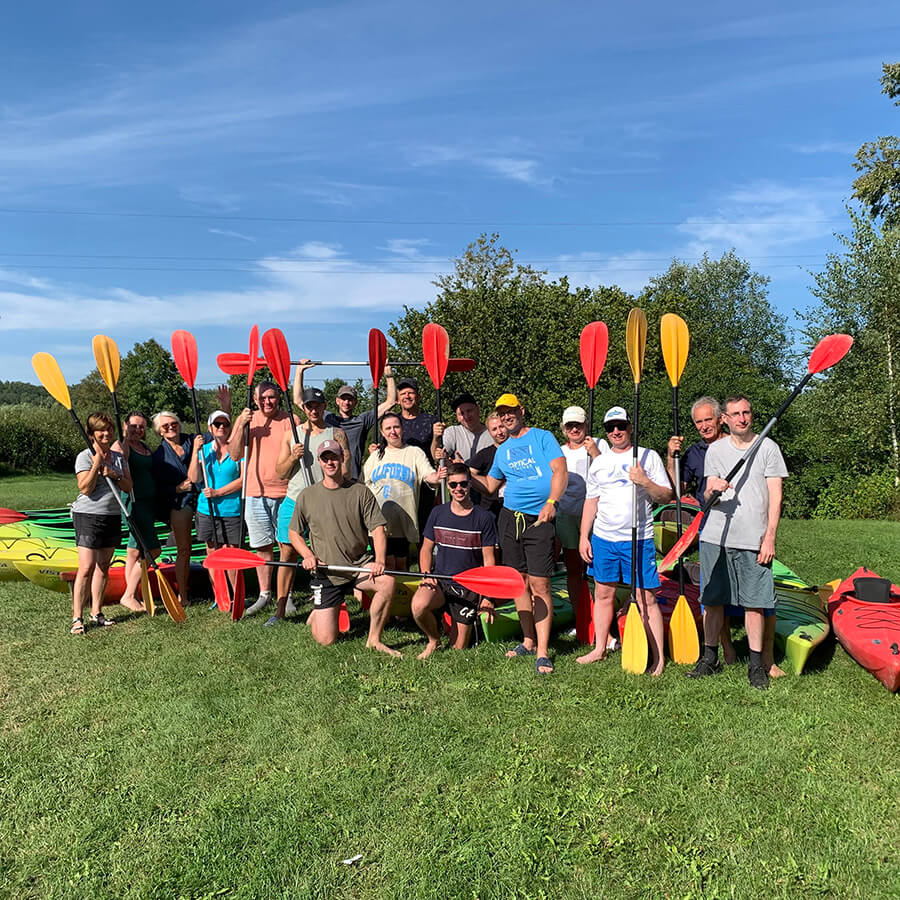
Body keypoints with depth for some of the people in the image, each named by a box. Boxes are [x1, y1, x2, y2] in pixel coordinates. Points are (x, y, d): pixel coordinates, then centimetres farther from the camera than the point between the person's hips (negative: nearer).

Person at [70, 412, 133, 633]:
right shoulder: (85, 456, -6)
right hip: (88, 516, -6)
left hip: (113, 516, 6)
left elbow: (128, 487, 7)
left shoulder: (119, 457, 11)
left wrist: (115, 475, -10)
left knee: (103, 567, 10)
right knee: (87, 568, -10)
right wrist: (97, 463, -21)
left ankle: (96, 613, 19)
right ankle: (77, 618, -4)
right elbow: (85, 488, -15)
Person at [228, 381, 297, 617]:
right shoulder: (245, 419, 6)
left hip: (285, 492, -2)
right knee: (263, 546, 11)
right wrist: (242, 426, -12)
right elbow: (235, 455, -1)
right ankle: (264, 595, 23)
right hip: (256, 493, 2)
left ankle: (284, 596, 14)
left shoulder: (291, 420, 0)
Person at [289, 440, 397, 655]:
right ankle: (317, 612, 32)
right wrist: (308, 555, -5)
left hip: (359, 564, 0)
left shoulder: (361, 492, 0)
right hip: (325, 573, 0)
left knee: (387, 582, -32)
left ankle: (374, 639, -12)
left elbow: (377, 530, -5)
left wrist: (379, 561, -22)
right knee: (326, 639, -5)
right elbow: (294, 532, 14)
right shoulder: (307, 496, 4)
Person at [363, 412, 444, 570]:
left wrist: (437, 477, -33)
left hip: (403, 522, -2)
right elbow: (363, 485, 18)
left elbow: (430, 476, -9)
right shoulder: (376, 456, 14)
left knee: (401, 565, 5)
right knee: (387, 565, -1)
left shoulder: (414, 452, 5)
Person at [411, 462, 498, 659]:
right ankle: (434, 640, -2)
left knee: (458, 648, -1)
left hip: (468, 588, -1)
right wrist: (426, 574, -7)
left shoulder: (483, 518, -3)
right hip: (439, 580, 1)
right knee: (418, 606, -32)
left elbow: (488, 560, -1)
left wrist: (487, 596, -7)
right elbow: (426, 549, 12)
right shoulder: (438, 513, 4)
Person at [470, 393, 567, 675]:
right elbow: (490, 485, 25)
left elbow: (560, 472, -7)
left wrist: (551, 502, -21)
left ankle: (542, 652, -6)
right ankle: (529, 641, 22)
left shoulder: (542, 437, 3)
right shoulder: (502, 450, 18)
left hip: (539, 520, -5)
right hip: (510, 518, 5)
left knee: (539, 584, -9)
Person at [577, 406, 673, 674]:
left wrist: (645, 482, -19)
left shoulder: (648, 456, 1)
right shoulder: (599, 462, 12)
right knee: (603, 593, 11)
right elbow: (591, 502, 14)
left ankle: (658, 657, 8)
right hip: (602, 539, 4)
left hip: (639, 539, -4)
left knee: (646, 598, -3)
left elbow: (666, 496, -1)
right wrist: (584, 537, 9)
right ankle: (600, 648, 25)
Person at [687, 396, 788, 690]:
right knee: (712, 599, 8)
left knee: (754, 602, 1)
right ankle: (710, 658, 20)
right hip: (715, 536, 2)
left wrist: (769, 537, -7)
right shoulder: (715, 450, 10)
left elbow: (775, 497, 1)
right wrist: (712, 490, -18)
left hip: (753, 539, -2)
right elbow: (707, 498, 7)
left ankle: (757, 664, 13)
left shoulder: (767, 447, 4)